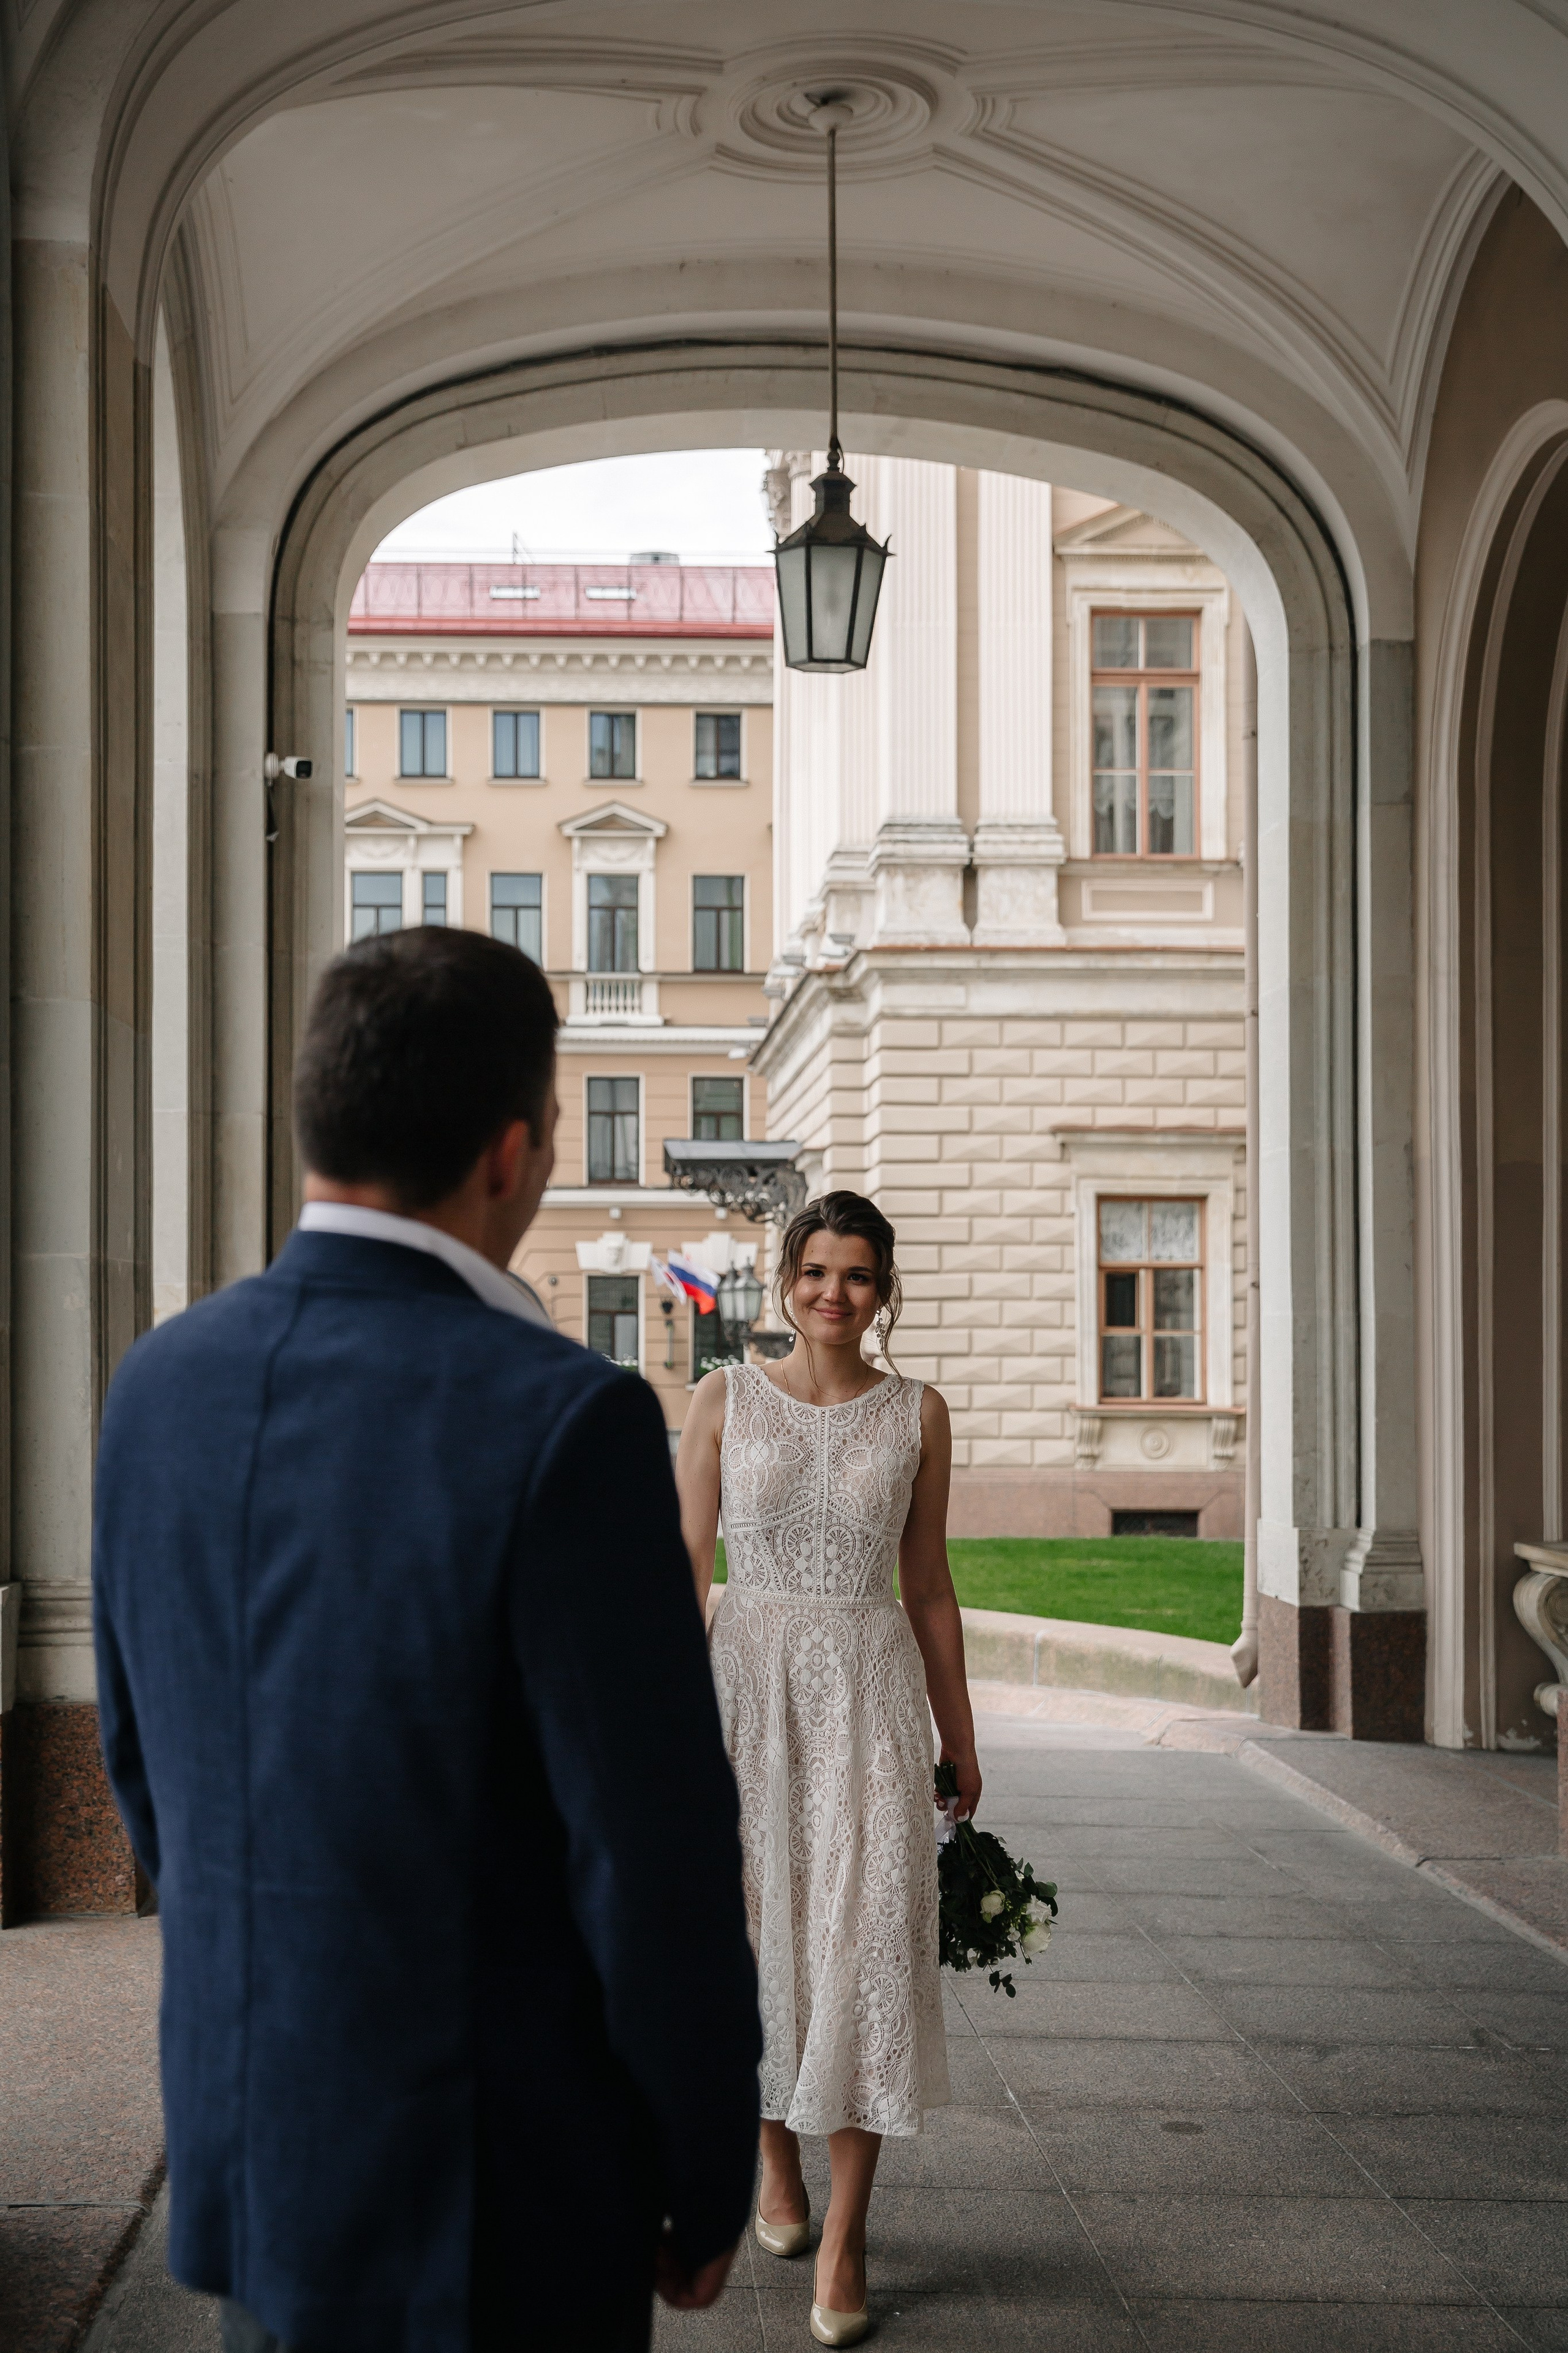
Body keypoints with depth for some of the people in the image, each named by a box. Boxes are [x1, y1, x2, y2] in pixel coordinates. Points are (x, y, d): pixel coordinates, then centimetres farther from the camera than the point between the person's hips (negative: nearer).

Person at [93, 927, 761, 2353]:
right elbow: (658, 1857, -20)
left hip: (247, 2148, 6)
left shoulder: (160, 1385, -2)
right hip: (496, 2197, -6)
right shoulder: (562, 1421, -23)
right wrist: (711, 2181, -5)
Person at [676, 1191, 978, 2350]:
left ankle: (845, 2235, 0)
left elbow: (930, 1587, 9)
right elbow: (687, 1568, 2)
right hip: (753, 1678, 0)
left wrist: (960, 1741, 10)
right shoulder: (727, 1399, 3)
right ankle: (779, 2162, 31)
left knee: (869, 1936, -6)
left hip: (873, 1688, 0)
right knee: (762, 1920, 8)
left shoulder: (918, 1413, 4)